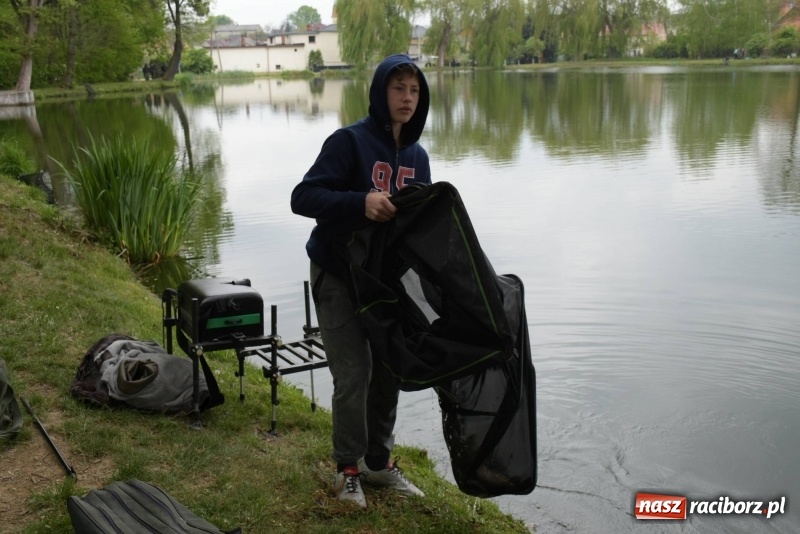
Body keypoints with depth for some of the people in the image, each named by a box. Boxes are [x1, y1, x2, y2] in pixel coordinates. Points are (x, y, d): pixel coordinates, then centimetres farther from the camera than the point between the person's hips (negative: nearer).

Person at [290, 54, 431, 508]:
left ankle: (380, 462, 28)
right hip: (339, 277, -5)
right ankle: (348, 469, 15)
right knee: (354, 374, -5)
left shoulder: (417, 156, 5)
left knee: (388, 370, 10)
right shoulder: (350, 141, -14)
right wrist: (361, 201, -36)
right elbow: (303, 197, -22)